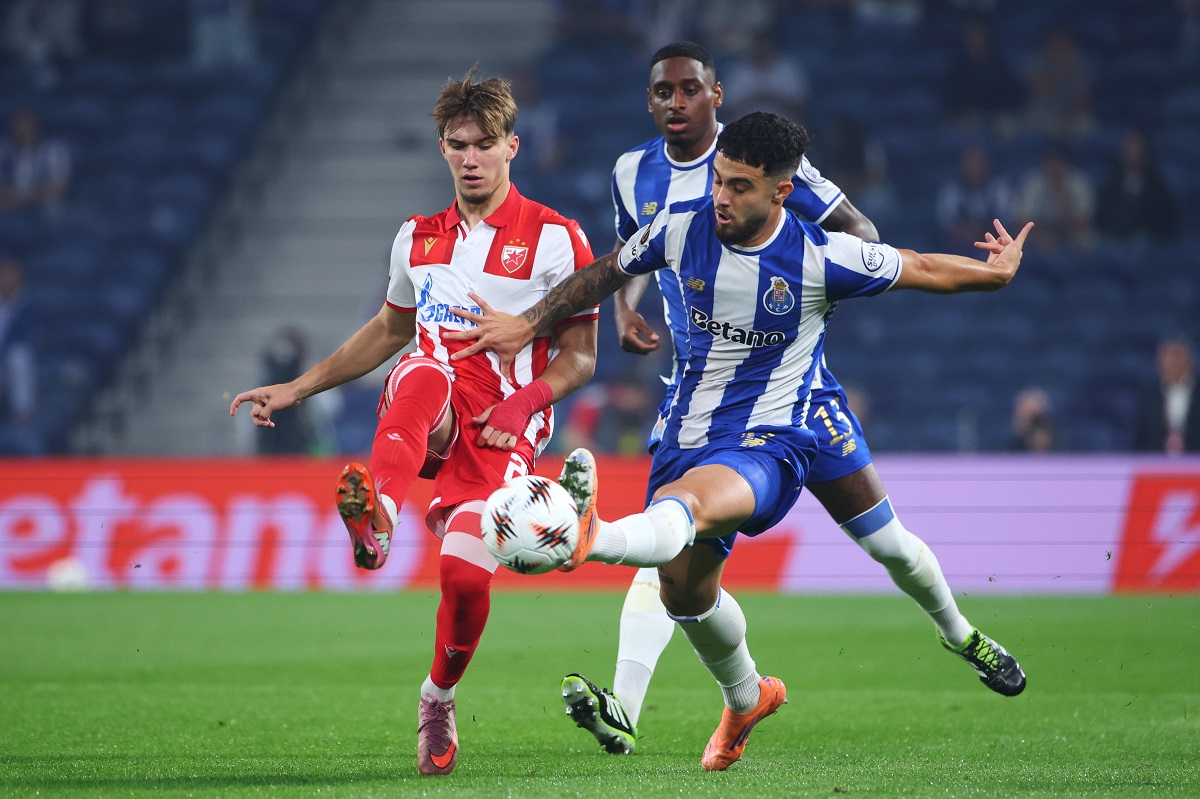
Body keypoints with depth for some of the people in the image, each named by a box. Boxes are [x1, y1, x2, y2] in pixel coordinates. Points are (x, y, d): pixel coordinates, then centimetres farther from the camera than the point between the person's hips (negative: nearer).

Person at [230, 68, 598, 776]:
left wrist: (525, 402, -15)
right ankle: (377, 522, -63)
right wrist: (297, 390, 27)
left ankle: (439, 699, 9)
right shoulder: (418, 237, 17)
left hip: (502, 433, -2)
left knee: (467, 571, -23)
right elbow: (389, 329, 32)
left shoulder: (555, 238, 3)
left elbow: (581, 356, 4)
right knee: (425, 370, -36)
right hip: (429, 422, 2)